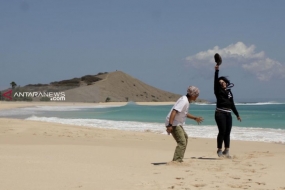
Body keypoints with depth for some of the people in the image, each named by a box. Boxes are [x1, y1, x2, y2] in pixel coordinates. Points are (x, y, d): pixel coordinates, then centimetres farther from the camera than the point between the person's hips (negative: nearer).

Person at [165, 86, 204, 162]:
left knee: (185, 137, 27)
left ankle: (178, 159, 34)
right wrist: (170, 125, -37)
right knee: (182, 142, -16)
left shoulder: (187, 101, 11)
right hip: (173, 124, -11)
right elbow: (174, 112, -31)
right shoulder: (184, 101, -21)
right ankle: (177, 160, -17)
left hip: (178, 124, 11)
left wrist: (195, 118, 35)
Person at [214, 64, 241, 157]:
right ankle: (219, 150, -4)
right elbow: (215, 80, -15)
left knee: (227, 132, 5)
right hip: (220, 113, -5)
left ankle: (226, 151, 9)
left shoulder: (229, 91, 16)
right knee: (222, 131, -11)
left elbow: (232, 104, 21)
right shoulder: (218, 91, 2)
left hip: (228, 114, 5)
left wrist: (237, 114, 20)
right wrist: (217, 70, -25)